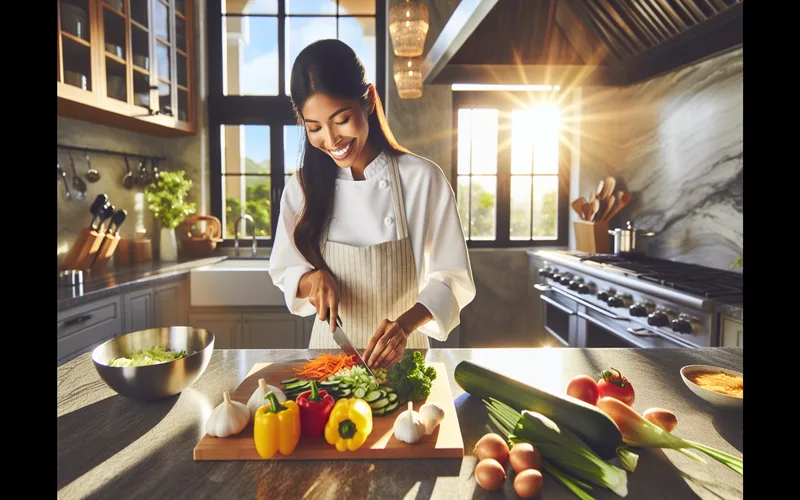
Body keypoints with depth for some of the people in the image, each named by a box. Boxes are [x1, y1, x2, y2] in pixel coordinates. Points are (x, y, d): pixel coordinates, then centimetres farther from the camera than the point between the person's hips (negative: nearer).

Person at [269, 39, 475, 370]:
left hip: (399, 354, -1)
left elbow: (452, 279, -8)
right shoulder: (302, 187, -1)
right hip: (329, 348, 2)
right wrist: (312, 279, -16)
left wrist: (407, 324, -25)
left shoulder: (423, 179, -10)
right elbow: (284, 271, 6)